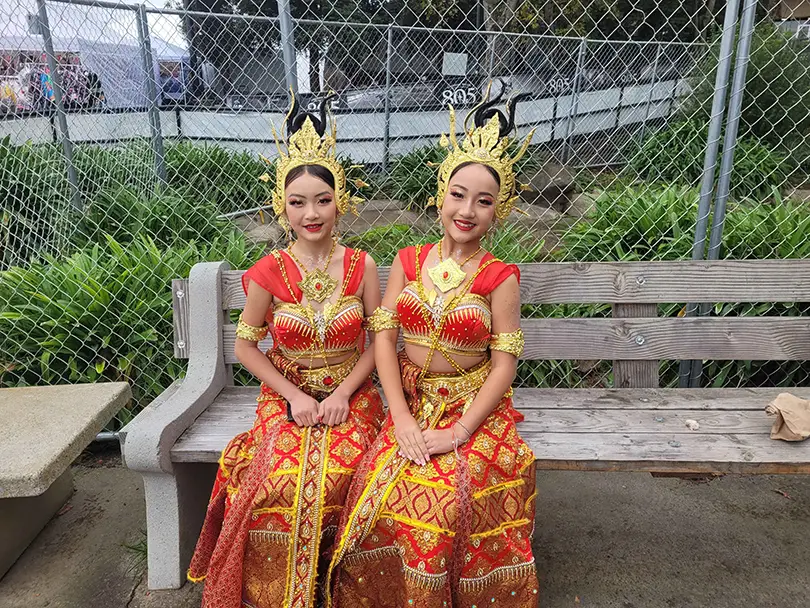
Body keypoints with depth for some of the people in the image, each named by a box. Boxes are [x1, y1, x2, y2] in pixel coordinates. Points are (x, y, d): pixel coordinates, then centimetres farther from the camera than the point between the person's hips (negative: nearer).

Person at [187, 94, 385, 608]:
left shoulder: (362, 267, -4)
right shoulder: (269, 273, -6)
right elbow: (246, 345, 2)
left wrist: (343, 394, -9)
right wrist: (295, 396, -8)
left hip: (350, 396, 1)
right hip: (287, 397, 0)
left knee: (335, 476, -24)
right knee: (282, 482, -24)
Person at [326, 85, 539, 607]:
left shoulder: (500, 277, -6)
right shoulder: (408, 261, 3)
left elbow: (504, 363, -7)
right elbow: (384, 336, -1)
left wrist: (458, 432, -16)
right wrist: (402, 418, -11)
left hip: (473, 407, -2)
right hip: (411, 400, 2)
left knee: (445, 501, -24)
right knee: (385, 493, -19)